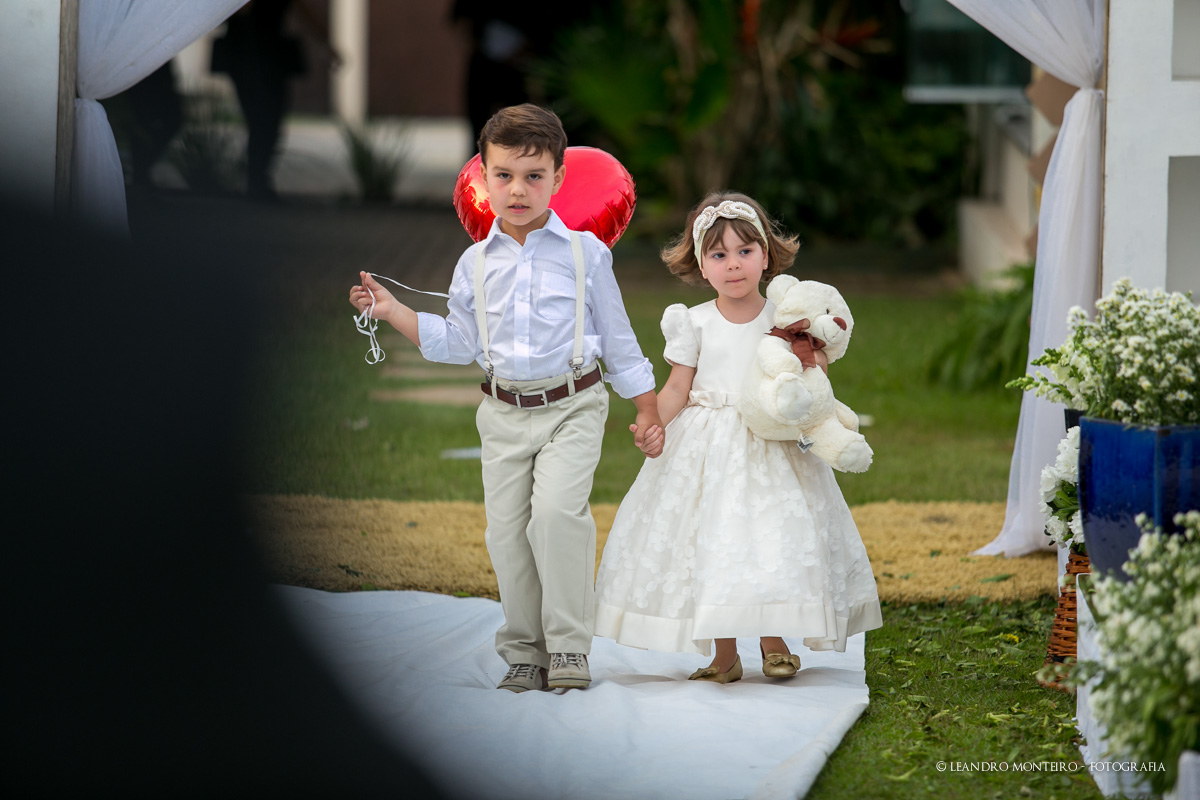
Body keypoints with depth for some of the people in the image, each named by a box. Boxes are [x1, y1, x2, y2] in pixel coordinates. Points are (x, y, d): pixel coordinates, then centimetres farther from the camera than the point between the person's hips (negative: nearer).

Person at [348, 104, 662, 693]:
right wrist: (392, 312, 6)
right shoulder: (476, 263, 8)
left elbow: (616, 337, 8)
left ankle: (568, 645, -13)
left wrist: (647, 408, 8)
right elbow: (458, 344, 13)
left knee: (556, 511, -22)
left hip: (571, 407, -4)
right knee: (506, 530, 1)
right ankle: (524, 652, 14)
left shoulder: (585, 253, 1)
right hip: (504, 416, 4)